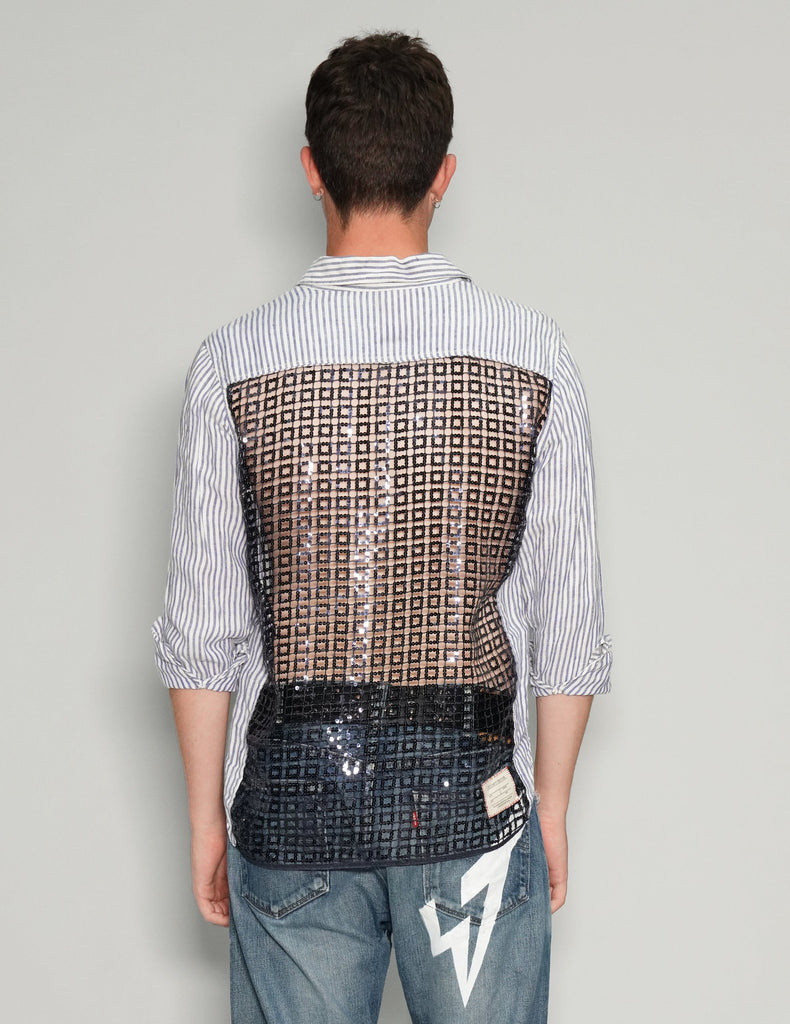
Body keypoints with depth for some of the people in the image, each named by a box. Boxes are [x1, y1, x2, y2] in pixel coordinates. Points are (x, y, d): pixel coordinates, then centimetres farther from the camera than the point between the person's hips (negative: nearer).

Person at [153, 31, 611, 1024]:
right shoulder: (534, 358, -4)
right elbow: (567, 620, -1)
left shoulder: (233, 364, -6)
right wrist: (550, 807, 11)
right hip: (471, 791, 0)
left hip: (294, 793, 0)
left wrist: (206, 816, 9)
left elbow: (202, 630, -2)